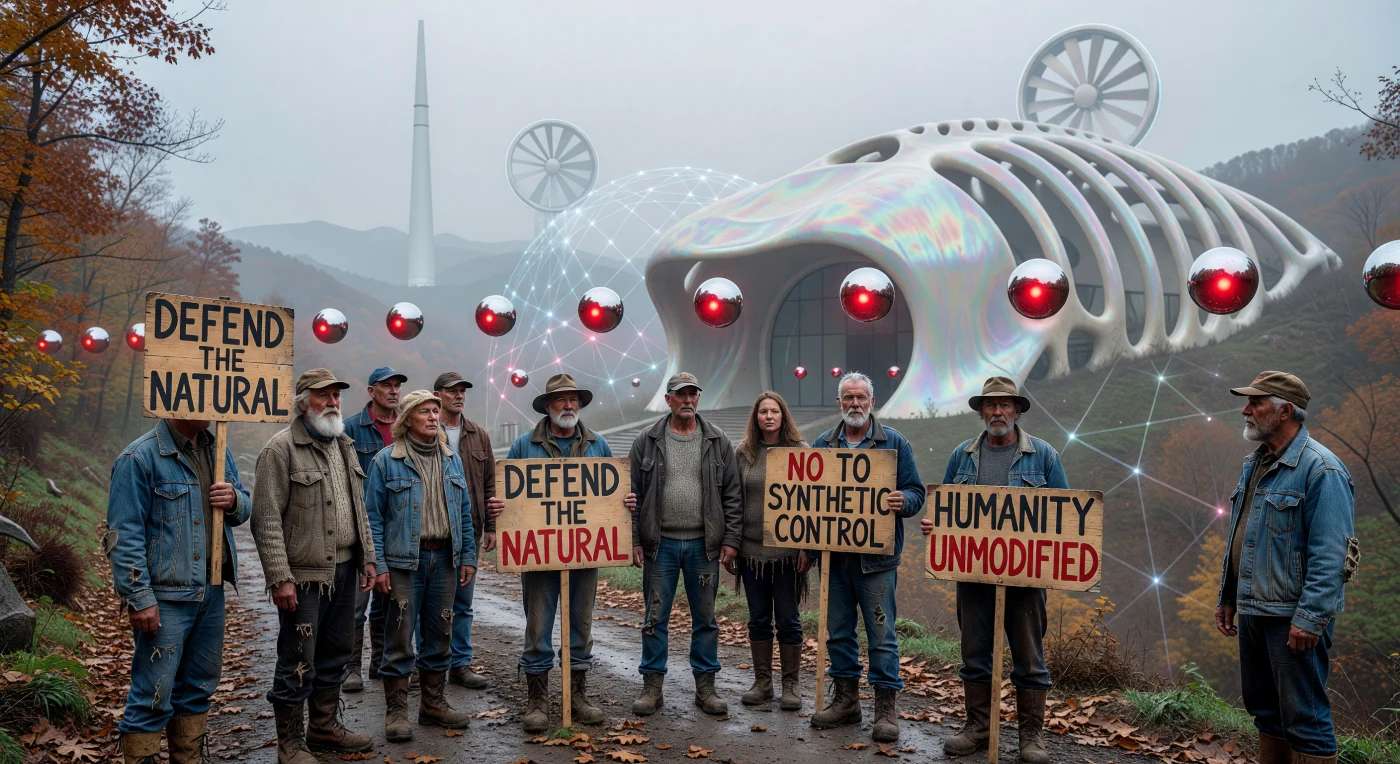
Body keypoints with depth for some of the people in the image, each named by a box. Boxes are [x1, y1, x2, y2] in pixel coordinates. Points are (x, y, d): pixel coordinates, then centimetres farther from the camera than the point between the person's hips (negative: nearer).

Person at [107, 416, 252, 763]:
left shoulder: (218, 452, 10)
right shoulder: (140, 458, -12)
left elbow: (245, 507, 18)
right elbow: (124, 536, -14)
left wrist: (235, 500, -6)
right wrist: (139, 598, -17)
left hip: (211, 590, 7)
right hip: (166, 596, -7)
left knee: (198, 687, 17)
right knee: (153, 695, -3)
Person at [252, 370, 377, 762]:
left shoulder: (344, 446, 13)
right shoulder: (281, 448, -10)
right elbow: (267, 521, -14)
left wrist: (367, 558, 14)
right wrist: (280, 578, -18)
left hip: (345, 571, 7)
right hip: (305, 575, -7)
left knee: (334, 656, 17)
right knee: (298, 664, 1)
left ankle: (325, 727, 32)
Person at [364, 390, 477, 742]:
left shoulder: (452, 460, 10)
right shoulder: (386, 461, -4)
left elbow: (464, 512, 13)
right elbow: (373, 517, -6)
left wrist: (468, 556, 8)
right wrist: (378, 565, -12)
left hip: (445, 559, 5)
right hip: (404, 561, -5)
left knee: (440, 634, 12)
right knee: (400, 637, 0)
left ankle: (433, 703, 25)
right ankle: (396, 710, 11)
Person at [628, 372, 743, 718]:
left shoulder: (718, 442, 3)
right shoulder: (647, 442, 2)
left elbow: (732, 495, 3)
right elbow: (633, 494, 2)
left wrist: (731, 540, -2)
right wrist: (633, 540, -3)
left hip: (703, 545, 1)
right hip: (660, 544, 0)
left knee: (705, 618, 9)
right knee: (656, 617, 6)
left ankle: (705, 686, 20)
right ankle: (652, 686, 17)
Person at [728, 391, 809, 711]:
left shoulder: (800, 451, -1)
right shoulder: (743, 453, 5)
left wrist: (808, 546, -8)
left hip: (788, 550, -2)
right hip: (752, 549, 3)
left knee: (788, 620, 4)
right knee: (758, 619, 11)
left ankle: (791, 685, 16)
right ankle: (762, 682, 22)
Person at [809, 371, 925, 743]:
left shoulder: (894, 442, 1)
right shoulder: (823, 444, 9)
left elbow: (915, 491, 1)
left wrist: (903, 502, -22)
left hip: (876, 555, -3)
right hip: (834, 552, 4)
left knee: (881, 633, -1)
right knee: (838, 631, 11)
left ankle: (886, 709, 8)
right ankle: (846, 700, 24)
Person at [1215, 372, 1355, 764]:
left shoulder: (1320, 468, -15)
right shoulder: (1254, 463, 13)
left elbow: (1330, 555, -20)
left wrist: (1310, 618, -22)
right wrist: (1227, 598, 18)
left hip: (1292, 617, -9)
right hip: (1253, 611, 9)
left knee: (1304, 717, -1)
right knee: (1264, 709, 17)